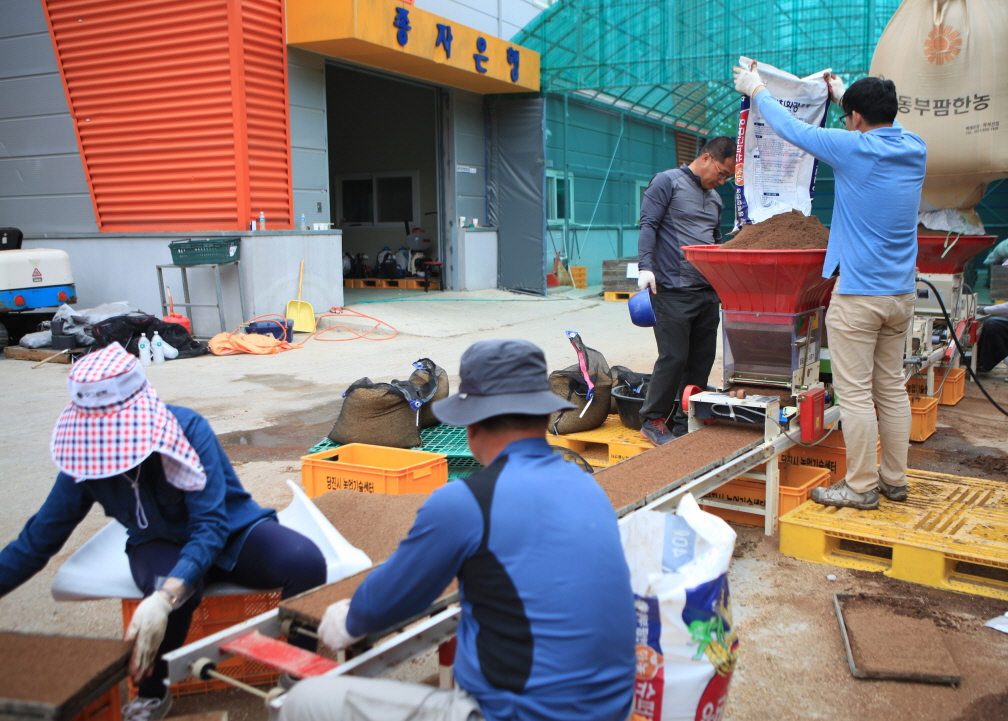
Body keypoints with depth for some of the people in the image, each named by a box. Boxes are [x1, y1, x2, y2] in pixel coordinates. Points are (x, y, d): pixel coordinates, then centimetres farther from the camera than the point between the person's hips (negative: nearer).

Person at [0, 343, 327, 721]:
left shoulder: (188, 429, -26)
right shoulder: (85, 455, -13)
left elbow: (210, 525, -32)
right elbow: (39, 538, -3)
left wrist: (164, 599, -47)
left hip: (232, 534, -2)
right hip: (163, 546, 2)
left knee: (306, 561, -32)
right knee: (167, 587, -36)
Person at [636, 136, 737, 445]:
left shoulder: (714, 198, 21)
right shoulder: (667, 182, -1)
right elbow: (648, 225, -9)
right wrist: (646, 267, -20)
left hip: (708, 292, 8)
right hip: (673, 291, -8)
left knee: (702, 359, 8)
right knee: (673, 358, -7)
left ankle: (685, 423, 18)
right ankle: (652, 420, 8)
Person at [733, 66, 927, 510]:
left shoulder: (853, 148, -13)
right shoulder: (914, 150, 6)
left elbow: (791, 129, -1)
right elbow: (882, 126, 29)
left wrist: (756, 89, 16)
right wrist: (843, 94, 43)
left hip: (858, 295, -7)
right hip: (902, 292, 8)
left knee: (855, 393, -1)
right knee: (891, 387, 14)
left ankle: (861, 487, 6)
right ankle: (895, 480, 23)